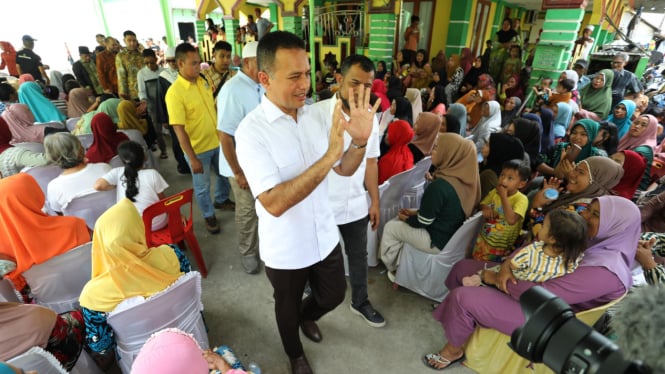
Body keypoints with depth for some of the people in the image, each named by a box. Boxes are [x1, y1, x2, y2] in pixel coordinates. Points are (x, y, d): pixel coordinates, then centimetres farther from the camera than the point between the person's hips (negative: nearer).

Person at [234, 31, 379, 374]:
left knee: (333, 296, 25)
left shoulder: (315, 115, -5)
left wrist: (361, 140, -20)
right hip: (285, 249, -4)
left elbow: (345, 170, 0)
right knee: (288, 308, 22)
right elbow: (274, 203, -32)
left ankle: (306, 316, 60)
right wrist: (328, 157, -39)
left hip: (324, 236, 5)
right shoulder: (251, 131, -23)